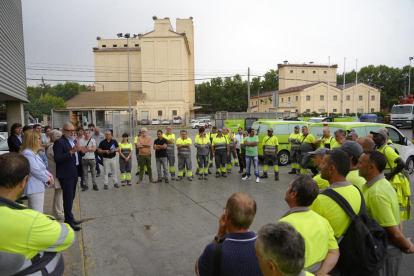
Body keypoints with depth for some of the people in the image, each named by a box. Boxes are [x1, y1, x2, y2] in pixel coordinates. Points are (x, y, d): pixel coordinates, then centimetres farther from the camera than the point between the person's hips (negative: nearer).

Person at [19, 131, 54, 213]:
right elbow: (35, 170, -20)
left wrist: (49, 175, 0)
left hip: (38, 187, 11)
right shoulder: (27, 153, -16)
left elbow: (42, 167, 18)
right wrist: (48, 179, -9)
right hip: (34, 188, -11)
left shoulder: (33, 153, 17)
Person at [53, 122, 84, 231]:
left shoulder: (74, 140, 13)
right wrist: (71, 151, -28)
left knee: (71, 197, 17)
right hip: (65, 174, -8)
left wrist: (79, 151, 1)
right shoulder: (59, 142, -13)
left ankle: (70, 218, 30)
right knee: (68, 197, -4)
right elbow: (57, 159, -22)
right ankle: (69, 221, 6)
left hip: (74, 173, 8)